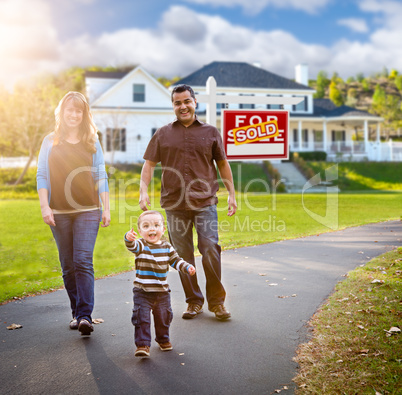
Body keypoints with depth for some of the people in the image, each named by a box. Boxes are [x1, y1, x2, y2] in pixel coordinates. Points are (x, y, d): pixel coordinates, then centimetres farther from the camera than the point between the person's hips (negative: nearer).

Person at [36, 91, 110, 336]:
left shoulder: (92, 142, 9)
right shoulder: (50, 141, 9)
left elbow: (101, 176, 8)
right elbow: (42, 175, 6)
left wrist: (106, 208, 3)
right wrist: (44, 206, -5)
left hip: (88, 210, -1)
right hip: (59, 212, 2)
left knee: (83, 261, -12)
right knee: (68, 265, 6)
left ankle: (85, 316, -13)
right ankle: (76, 313, 17)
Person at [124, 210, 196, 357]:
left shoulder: (166, 247, 3)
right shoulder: (140, 245, -10)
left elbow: (176, 261, 12)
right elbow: (132, 246, -33)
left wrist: (187, 268, -5)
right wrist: (129, 238, -56)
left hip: (162, 291, 4)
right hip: (142, 291, -4)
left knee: (163, 316, 17)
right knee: (142, 317, -9)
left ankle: (163, 339, 40)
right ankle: (142, 345, 2)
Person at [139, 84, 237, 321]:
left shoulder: (210, 132, 11)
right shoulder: (163, 134, 11)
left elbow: (223, 164, 15)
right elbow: (149, 164, 10)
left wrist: (232, 195, 11)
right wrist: (144, 192, -4)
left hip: (205, 202, -1)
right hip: (174, 204, 1)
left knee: (210, 249, -10)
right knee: (183, 255, 5)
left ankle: (216, 301, 4)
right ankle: (194, 301, 17)